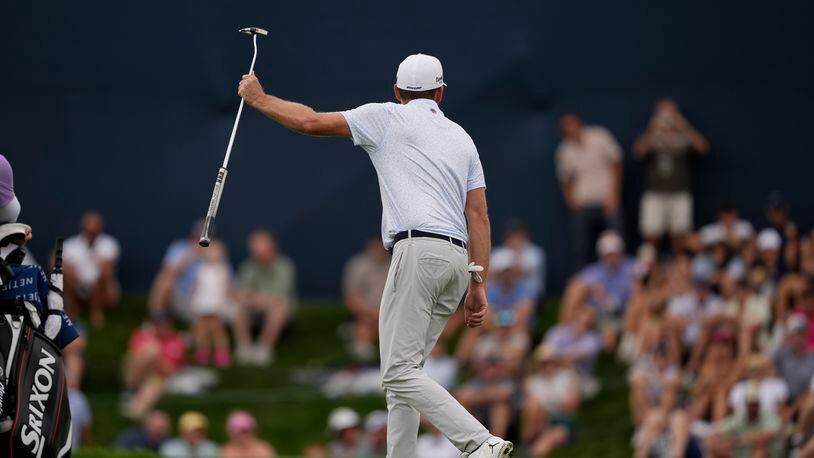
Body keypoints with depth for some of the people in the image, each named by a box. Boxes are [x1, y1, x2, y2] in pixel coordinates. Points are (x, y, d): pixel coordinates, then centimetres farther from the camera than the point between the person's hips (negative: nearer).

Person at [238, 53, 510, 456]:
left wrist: (259, 98, 22)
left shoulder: (388, 118, 7)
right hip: (458, 260, 7)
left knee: (399, 372, -13)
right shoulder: (461, 138, 23)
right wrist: (478, 283, 13)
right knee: (402, 372, 13)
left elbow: (312, 122, 6)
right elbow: (479, 216, 15)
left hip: (418, 249, -7)